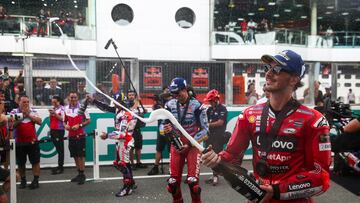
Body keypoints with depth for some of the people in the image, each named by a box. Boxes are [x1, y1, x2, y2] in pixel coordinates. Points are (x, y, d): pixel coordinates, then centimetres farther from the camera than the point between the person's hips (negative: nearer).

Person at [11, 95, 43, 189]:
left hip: (32, 141, 1)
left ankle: (36, 181, 11)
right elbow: (11, 127, -12)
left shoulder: (33, 111, 3)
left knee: (35, 161, 2)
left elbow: (40, 121, -9)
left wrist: (28, 115, -15)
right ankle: (23, 180, 26)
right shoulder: (14, 112, -3)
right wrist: (21, 118, -21)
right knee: (20, 163, 11)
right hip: (19, 142, 0)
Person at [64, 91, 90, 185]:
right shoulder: (66, 108, 7)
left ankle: (82, 175, 4)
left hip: (80, 135, -5)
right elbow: (65, 121, 18)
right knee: (75, 155, 11)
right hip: (71, 135, 5)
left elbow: (88, 120, -5)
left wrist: (79, 125, -17)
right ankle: (79, 173, 22)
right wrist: (65, 125, -4)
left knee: (81, 155, -4)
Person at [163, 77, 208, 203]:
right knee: (173, 181, 2)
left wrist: (189, 144, -16)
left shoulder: (196, 105, -14)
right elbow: (162, 124, 5)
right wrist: (165, 129, -20)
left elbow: (204, 129, -10)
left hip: (193, 145, -3)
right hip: (176, 145, 3)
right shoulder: (170, 105, -3)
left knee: (192, 180, -12)